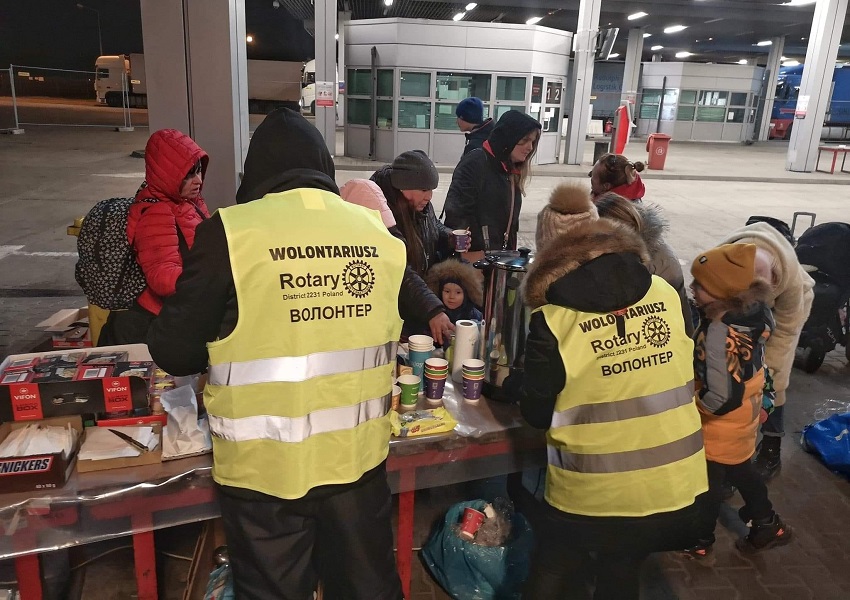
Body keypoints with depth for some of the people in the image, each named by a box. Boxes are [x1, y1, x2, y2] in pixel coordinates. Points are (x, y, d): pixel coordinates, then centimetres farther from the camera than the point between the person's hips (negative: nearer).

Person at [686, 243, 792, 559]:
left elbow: (721, 398, -34)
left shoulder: (720, 335, -38)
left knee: (705, 483, 16)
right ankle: (768, 524, 48)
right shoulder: (751, 311, -12)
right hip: (742, 417, 8)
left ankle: (699, 541, 38)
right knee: (739, 470, 30)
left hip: (719, 424, -8)